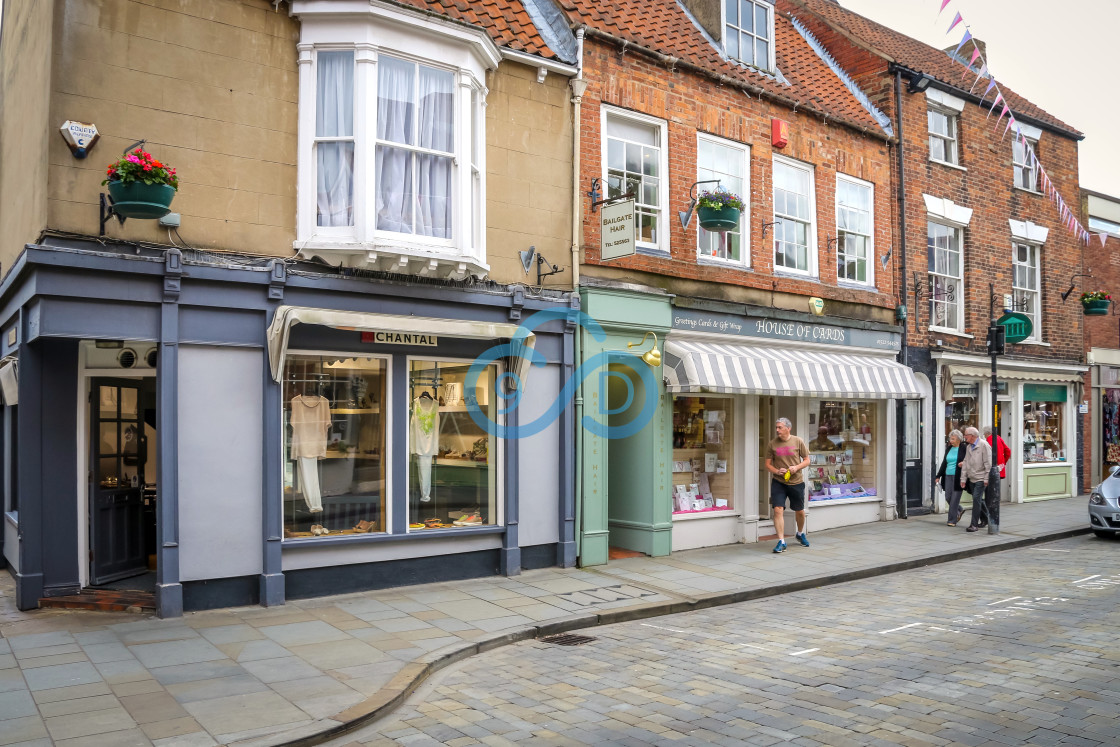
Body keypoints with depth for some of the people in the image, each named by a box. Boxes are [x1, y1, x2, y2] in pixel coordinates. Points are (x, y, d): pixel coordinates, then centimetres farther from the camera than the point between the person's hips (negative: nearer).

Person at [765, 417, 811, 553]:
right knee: (778, 510, -14)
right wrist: (777, 471, -14)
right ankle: (781, 541, -8)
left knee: (800, 511, 14)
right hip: (778, 482, 0)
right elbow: (768, 464, 5)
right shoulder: (772, 444, 0)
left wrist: (796, 467, -15)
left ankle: (800, 534, 42)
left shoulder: (798, 442, -2)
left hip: (796, 482, 0)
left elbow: (806, 460, 4)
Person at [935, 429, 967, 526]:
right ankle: (959, 511, 32)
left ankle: (952, 520, 3)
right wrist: (938, 476, 17)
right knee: (948, 497, 6)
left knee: (955, 499, -4)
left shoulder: (964, 448, -6)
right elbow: (944, 463, 18)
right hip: (948, 476, 6)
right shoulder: (948, 449, 13)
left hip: (958, 477, -6)